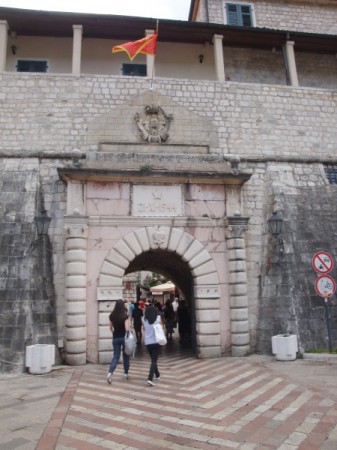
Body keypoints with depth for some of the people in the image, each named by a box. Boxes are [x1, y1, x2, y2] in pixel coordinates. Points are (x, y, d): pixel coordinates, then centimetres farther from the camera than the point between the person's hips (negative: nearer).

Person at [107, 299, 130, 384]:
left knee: (116, 356, 8)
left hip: (115, 338, 3)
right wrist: (129, 323, -2)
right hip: (124, 337, -3)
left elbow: (110, 328, 10)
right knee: (126, 356, 15)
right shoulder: (125, 316, -15)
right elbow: (127, 329, -21)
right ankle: (126, 373, 26)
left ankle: (110, 373, -11)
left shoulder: (111, 315, -1)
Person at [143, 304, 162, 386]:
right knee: (154, 360, -2)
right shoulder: (158, 318, -5)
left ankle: (157, 375, 35)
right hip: (156, 341, -2)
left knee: (153, 359, 21)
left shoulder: (144, 319, -2)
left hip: (148, 342, 3)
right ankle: (150, 379, -15)